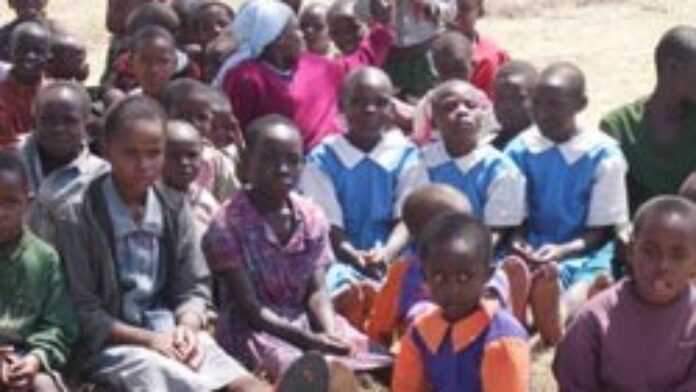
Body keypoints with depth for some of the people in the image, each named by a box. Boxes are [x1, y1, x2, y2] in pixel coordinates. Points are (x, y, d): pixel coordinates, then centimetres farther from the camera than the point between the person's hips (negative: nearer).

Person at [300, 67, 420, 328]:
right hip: (341, 259, -1)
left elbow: (405, 218, -2)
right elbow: (328, 223, -4)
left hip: (392, 260, 2)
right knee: (347, 292, -34)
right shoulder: (323, 159, 2)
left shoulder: (406, 156, 6)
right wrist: (354, 256, -23)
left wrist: (386, 253, -23)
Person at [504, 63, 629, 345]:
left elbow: (602, 230, -5)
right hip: (530, 252, 2)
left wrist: (563, 250, -22)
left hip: (584, 255, -2)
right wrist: (518, 243, -17)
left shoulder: (603, 155, -8)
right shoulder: (519, 150, 2)